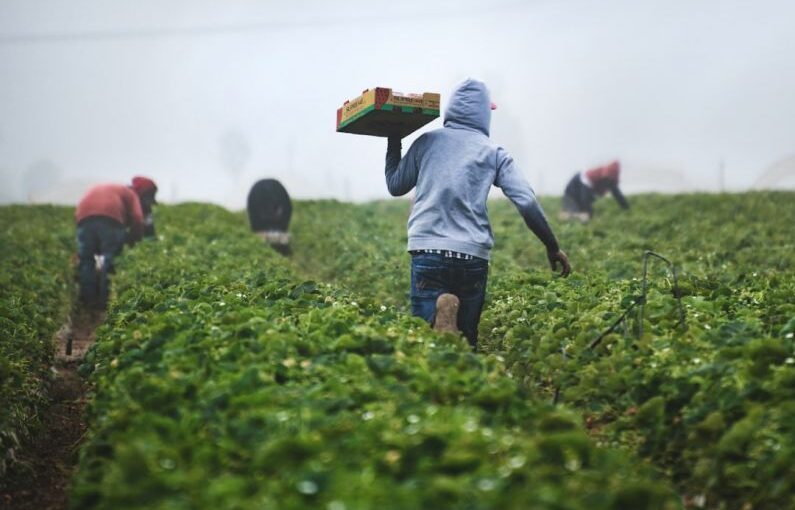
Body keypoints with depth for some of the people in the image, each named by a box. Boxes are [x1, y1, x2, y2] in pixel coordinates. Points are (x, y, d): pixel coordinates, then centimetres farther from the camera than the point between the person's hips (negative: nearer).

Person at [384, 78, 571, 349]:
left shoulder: (426, 142, 10)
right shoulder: (494, 152, 8)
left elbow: (395, 186, 21)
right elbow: (527, 203, 1)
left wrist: (393, 143, 35)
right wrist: (553, 247, 10)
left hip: (428, 250, 0)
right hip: (473, 256, 0)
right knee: (466, 339, 12)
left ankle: (439, 317, -33)